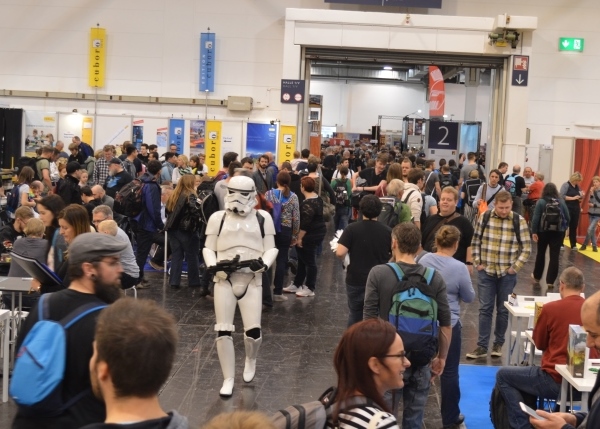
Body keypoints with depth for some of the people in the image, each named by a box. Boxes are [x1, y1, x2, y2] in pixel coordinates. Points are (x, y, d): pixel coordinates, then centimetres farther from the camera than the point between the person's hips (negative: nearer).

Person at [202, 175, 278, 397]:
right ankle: (228, 379, 15)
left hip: (252, 280, -1)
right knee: (223, 331, 0)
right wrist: (214, 266, -12)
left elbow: (271, 248, 7)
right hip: (224, 280, 1)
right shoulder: (218, 218, 7)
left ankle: (250, 359, 30)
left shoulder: (263, 218, 6)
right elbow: (208, 248, 8)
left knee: (253, 331, -6)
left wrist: (264, 263, -14)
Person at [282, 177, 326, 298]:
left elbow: (305, 223, -25)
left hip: (310, 235, -10)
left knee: (309, 261, 1)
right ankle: (296, 285, 26)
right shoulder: (317, 198, 8)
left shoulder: (308, 204, -23)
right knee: (302, 260, 17)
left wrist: (299, 237, -18)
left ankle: (310, 289, 11)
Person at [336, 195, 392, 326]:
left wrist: (346, 261, 3)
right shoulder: (388, 231, -4)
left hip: (356, 280, -1)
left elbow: (340, 253, -18)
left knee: (355, 314, 17)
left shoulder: (352, 228, -11)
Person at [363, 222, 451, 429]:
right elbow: (446, 324, 0)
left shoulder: (378, 274, -10)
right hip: (421, 359, 2)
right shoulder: (435, 278, -3)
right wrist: (441, 357, 12)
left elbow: (369, 319, -9)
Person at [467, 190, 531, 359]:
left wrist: (515, 267, -7)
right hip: (486, 272, 1)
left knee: (503, 310, 9)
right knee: (485, 309, 3)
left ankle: (498, 343, 23)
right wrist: (477, 262, 0)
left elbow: (527, 247, -2)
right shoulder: (485, 217, -1)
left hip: (507, 274, -1)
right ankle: (482, 346, 7)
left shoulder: (519, 221, -6)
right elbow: (476, 241, 7)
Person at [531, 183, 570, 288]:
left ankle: (537, 277, 30)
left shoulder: (541, 202, -7)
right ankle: (550, 281, -2)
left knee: (541, 254, 17)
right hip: (558, 232, 1)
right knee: (554, 256, 2)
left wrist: (534, 231, -9)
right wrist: (564, 228, 16)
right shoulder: (561, 201, 1)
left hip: (543, 231, -1)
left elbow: (536, 218, -12)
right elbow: (567, 217, 2)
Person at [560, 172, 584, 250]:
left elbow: (580, 200, 16)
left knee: (574, 227, 7)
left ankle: (573, 245, 11)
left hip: (576, 209, 6)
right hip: (567, 208, -5)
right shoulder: (566, 185, -6)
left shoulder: (577, 187, 12)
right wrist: (573, 198, -19)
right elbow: (561, 196, -16)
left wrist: (581, 197, -6)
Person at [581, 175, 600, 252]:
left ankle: (584, 245, -2)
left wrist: (593, 205, -13)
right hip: (591, 213, 5)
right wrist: (591, 194, -10)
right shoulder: (592, 190, 5)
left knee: (590, 229, -13)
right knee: (592, 230, 7)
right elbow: (589, 202, 2)